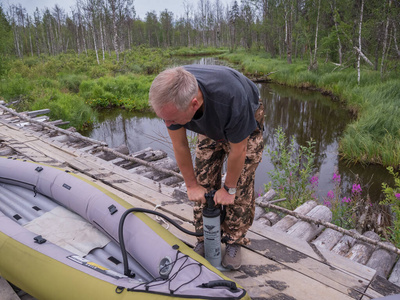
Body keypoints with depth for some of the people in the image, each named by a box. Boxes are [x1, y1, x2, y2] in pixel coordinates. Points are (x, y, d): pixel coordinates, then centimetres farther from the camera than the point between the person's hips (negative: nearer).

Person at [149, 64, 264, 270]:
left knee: (241, 186, -7)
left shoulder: (231, 100, -46)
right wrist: (191, 185, -9)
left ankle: (234, 241, 14)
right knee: (204, 182, 0)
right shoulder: (170, 96, -33)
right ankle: (205, 239, 18)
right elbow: (179, 145, -18)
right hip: (209, 125, 4)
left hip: (246, 124, -3)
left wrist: (229, 189, -15)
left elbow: (237, 151, -29)